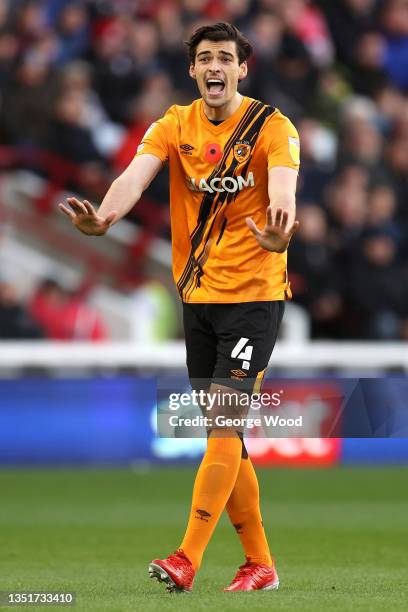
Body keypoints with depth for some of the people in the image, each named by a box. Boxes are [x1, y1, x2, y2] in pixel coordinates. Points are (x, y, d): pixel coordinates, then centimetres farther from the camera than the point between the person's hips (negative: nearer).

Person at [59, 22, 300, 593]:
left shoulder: (272, 127, -9)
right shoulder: (175, 126, 2)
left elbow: (283, 186, -27)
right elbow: (137, 173, -15)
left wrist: (278, 231, -51)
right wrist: (104, 217, -37)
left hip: (255, 293, -5)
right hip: (197, 294, 5)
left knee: (223, 421, -14)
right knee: (224, 434, 9)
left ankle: (187, 559, -18)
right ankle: (260, 563, 20)